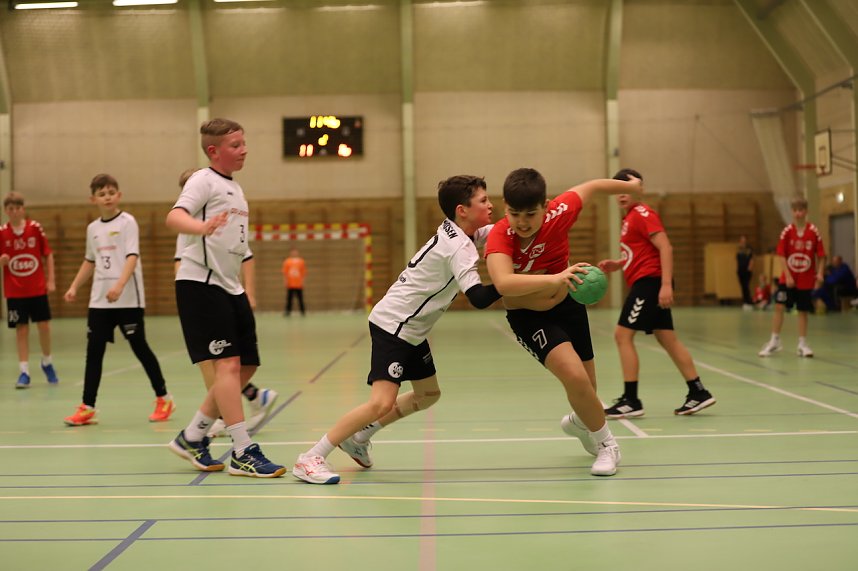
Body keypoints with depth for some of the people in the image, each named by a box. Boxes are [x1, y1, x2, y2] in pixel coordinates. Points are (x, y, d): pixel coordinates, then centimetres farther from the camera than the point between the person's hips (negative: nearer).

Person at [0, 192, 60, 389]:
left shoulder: (35, 228, -2)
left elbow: (48, 255, 4)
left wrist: (51, 280, 0)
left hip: (37, 288, 0)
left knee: (44, 326, 2)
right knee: (21, 329, 0)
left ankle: (47, 363, 25)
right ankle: (24, 372, 6)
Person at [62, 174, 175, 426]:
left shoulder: (127, 222, -5)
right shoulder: (93, 228, 13)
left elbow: (132, 256, -15)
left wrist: (119, 286, -28)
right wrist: (74, 287, 19)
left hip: (128, 299, -5)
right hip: (99, 300, 5)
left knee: (139, 347, 0)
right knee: (94, 350, 1)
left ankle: (163, 399, 14)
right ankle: (87, 407, 5)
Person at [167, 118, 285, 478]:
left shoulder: (234, 188, 19)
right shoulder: (204, 180, -7)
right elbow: (174, 217, -26)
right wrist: (201, 227, -47)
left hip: (229, 286, 9)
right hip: (199, 283, -9)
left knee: (246, 367, 7)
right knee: (228, 364, -14)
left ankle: (191, 438, 17)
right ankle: (243, 453, -12)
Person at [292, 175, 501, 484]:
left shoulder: (456, 231, 6)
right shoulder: (459, 248, -21)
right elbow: (478, 298, -31)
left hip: (410, 329, 10)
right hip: (393, 324, -10)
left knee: (428, 394, 20)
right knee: (382, 402, -20)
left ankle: (358, 436, 28)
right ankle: (311, 458, -12)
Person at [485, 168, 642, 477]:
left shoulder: (560, 212, -23)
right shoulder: (499, 237, -32)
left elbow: (590, 187, -2)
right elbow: (503, 283, -51)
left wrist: (629, 185, 14)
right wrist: (554, 279, -62)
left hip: (568, 305, 4)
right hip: (528, 316, -4)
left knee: (586, 392, 17)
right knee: (574, 376, -24)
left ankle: (578, 422, 54)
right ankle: (606, 443, 3)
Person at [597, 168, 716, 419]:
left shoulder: (642, 213, -9)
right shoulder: (629, 218, 19)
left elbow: (665, 248, -18)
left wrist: (666, 284, -26)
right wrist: (615, 265, 12)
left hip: (649, 281, -10)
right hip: (644, 283, 10)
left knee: (622, 335, -10)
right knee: (667, 339, 10)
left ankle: (631, 401, -7)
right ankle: (698, 393, 14)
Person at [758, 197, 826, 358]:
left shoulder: (814, 232, -5)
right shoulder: (787, 231, -5)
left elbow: (820, 255, 0)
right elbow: (781, 255, -6)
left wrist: (819, 273, -13)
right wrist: (788, 275, -13)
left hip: (806, 280, 0)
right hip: (787, 278, 0)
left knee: (803, 311, 6)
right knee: (779, 306, -6)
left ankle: (802, 344, 14)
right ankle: (774, 341, 6)